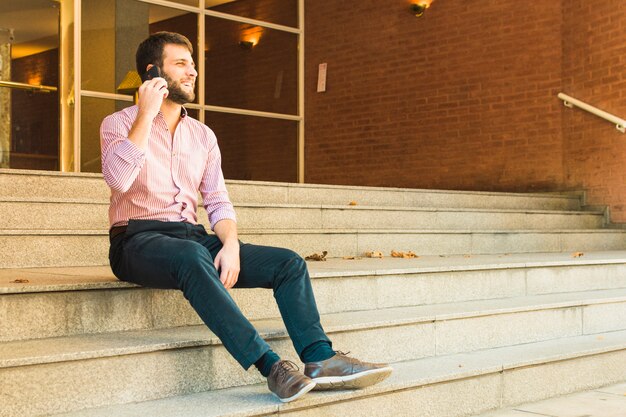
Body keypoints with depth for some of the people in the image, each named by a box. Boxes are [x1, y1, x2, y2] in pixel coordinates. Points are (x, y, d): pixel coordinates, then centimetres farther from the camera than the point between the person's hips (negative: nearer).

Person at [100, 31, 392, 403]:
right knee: (192, 256, -40)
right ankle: (272, 367, -42)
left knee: (289, 262, -12)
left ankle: (320, 359, -21)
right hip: (138, 240, -6)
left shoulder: (202, 135, 16)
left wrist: (231, 245, -10)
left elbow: (218, 202, 10)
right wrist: (147, 113, -16)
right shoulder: (119, 123, 2)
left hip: (191, 236, 6)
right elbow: (118, 179, -19)